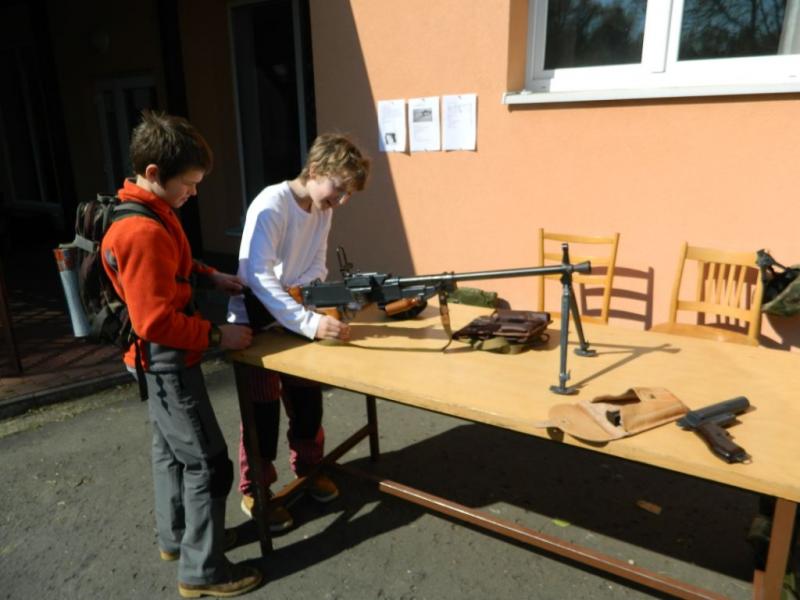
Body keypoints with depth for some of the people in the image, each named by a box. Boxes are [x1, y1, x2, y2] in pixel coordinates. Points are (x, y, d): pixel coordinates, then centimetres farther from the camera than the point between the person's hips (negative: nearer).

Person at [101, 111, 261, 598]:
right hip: (167, 360, -11)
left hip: (160, 359, 11)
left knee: (172, 449, 23)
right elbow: (157, 322, -28)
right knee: (208, 463, 0)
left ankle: (175, 537, 41)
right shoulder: (143, 231, -28)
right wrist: (219, 336, -19)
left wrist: (210, 275, 7)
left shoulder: (148, 212, 4)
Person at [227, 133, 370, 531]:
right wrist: (310, 323, -42)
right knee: (263, 412, 5)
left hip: (296, 321, 7)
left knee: (308, 399, 16)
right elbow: (257, 277, -35)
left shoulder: (323, 211, -2)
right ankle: (254, 493, 26)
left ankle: (308, 469, 40)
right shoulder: (270, 206, -26)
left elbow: (316, 266, 1)